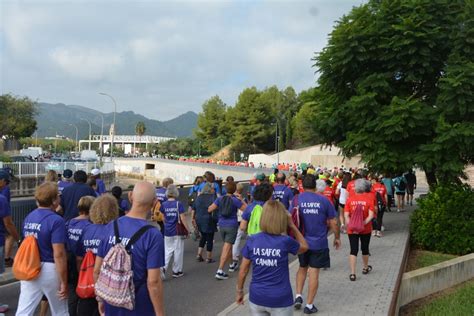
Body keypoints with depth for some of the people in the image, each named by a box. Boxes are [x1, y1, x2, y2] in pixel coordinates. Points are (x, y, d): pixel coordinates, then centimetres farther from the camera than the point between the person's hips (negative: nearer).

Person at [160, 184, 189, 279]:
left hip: (167, 231, 3)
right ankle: (176, 271, 17)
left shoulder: (164, 205, -1)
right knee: (178, 251, 9)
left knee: (167, 251, 13)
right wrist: (188, 229, -2)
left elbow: (163, 218, 6)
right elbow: (182, 218, -10)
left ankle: (163, 267, -6)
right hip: (178, 232, -3)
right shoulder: (178, 204, -10)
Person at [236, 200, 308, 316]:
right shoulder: (285, 242, -14)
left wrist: (239, 291, 15)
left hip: (257, 298, 2)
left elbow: (243, 271, 0)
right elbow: (304, 247, 8)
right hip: (280, 300, -2)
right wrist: (292, 225, 7)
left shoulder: (252, 241, -8)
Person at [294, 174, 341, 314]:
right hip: (319, 243, -2)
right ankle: (309, 305, 12)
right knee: (314, 273, 5)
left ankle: (298, 296, 15)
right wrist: (337, 237, 13)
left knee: (302, 268, 23)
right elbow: (333, 222, -2)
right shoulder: (323, 200, -7)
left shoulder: (296, 200, -6)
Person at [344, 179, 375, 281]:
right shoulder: (369, 198, -7)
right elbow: (371, 215, -16)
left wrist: (351, 225, -13)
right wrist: (363, 223, -19)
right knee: (365, 248, 19)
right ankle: (366, 268, 39)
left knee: (353, 250, 3)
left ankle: (352, 273, -4)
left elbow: (346, 215, -10)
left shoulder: (350, 199, -5)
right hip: (366, 229, 0)